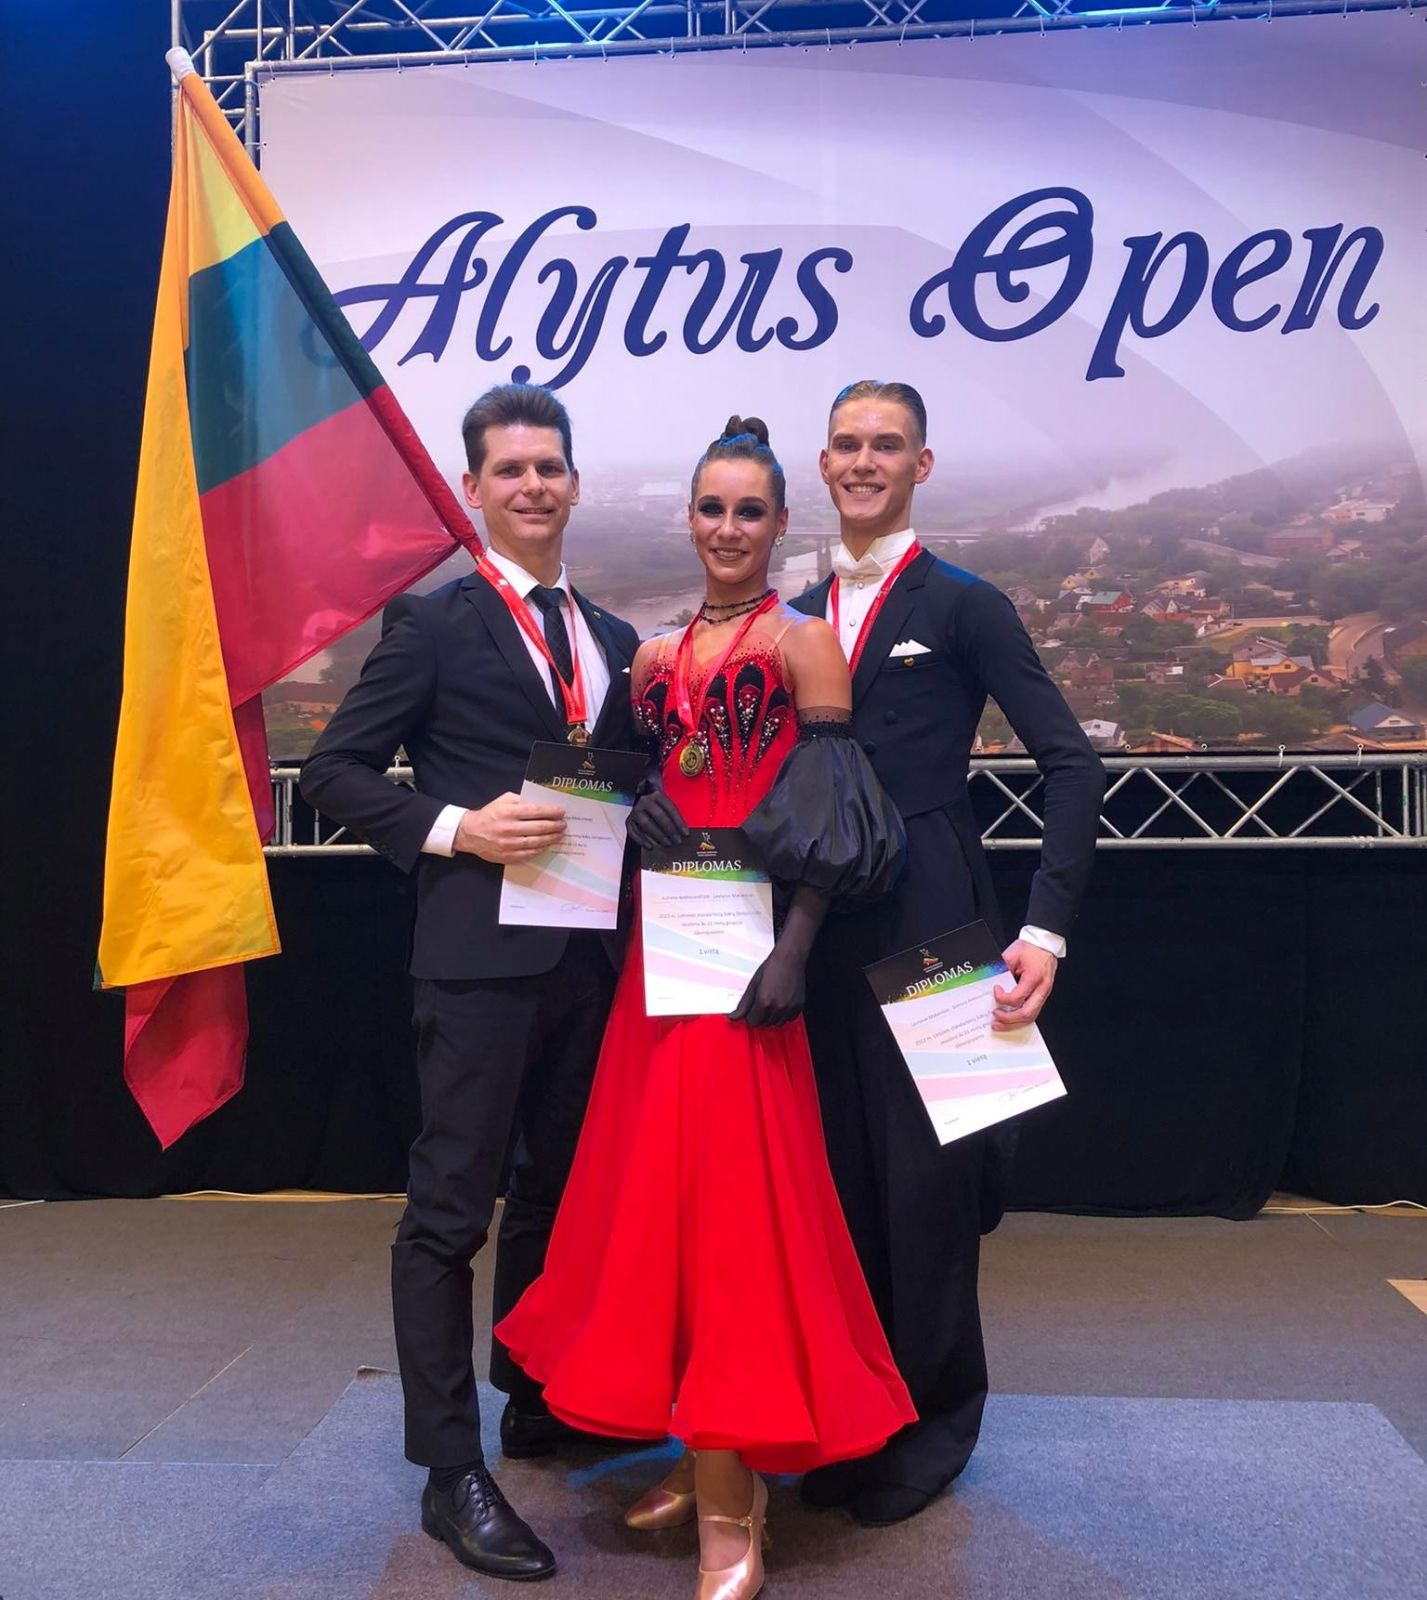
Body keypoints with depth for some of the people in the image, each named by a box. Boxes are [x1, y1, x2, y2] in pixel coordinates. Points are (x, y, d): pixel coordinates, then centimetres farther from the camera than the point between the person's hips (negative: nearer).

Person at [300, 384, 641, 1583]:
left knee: (556, 1192, 17)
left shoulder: (612, 640, 15)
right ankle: (452, 1471, 9)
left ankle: (535, 1407, 34)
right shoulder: (432, 622, -3)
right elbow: (336, 770, -6)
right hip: (480, 953, -6)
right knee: (452, 1208, -2)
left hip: (589, 957, 7)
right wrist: (455, 829, -18)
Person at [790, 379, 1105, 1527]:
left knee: (924, 1167, 4)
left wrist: (1046, 928, -17)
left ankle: (937, 1413, 24)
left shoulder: (964, 605, -3)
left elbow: (1072, 764, -8)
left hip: (925, 929, -5)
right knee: (843, 1165, 12)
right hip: (820, 930, 5)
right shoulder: (801, 616, 13)